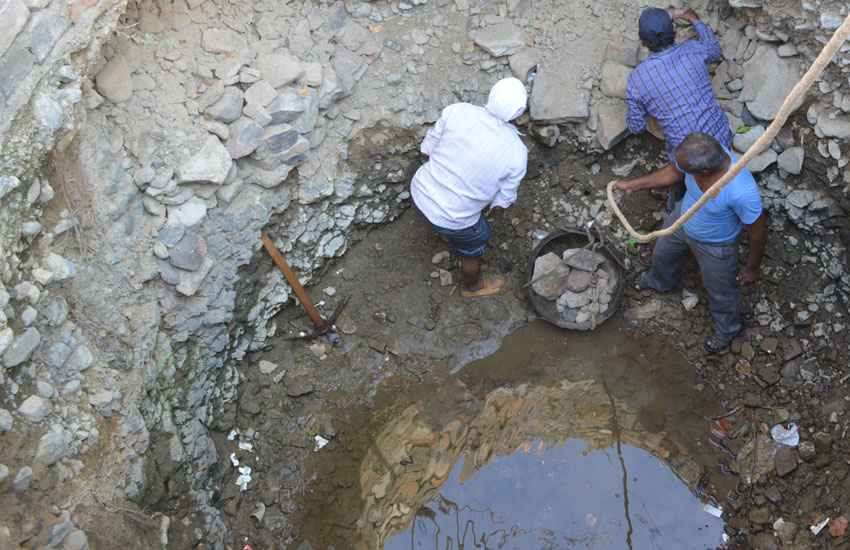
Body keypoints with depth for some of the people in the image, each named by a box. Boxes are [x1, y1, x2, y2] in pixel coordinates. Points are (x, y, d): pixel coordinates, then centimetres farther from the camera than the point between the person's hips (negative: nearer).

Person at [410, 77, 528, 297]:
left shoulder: (456, 111, -19)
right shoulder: (517, 153, -24)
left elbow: (429, 148, -4)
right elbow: (501, 202, -12)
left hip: (420, 191, 4)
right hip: (452, 218, -3)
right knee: (473, 248, 30)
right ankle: (472, 286, 59)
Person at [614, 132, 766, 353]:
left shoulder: (742, 192, -46)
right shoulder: (700, 151, -29)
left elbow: (758, 232, -27)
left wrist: (751, 268, -11)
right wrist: (632, 185, 0)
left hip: (714, 246, -5)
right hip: (682, 219, 5)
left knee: (720, 291, 23)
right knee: (663, 252, 33)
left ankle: (728, 327, 58)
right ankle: (660, 281, 71)